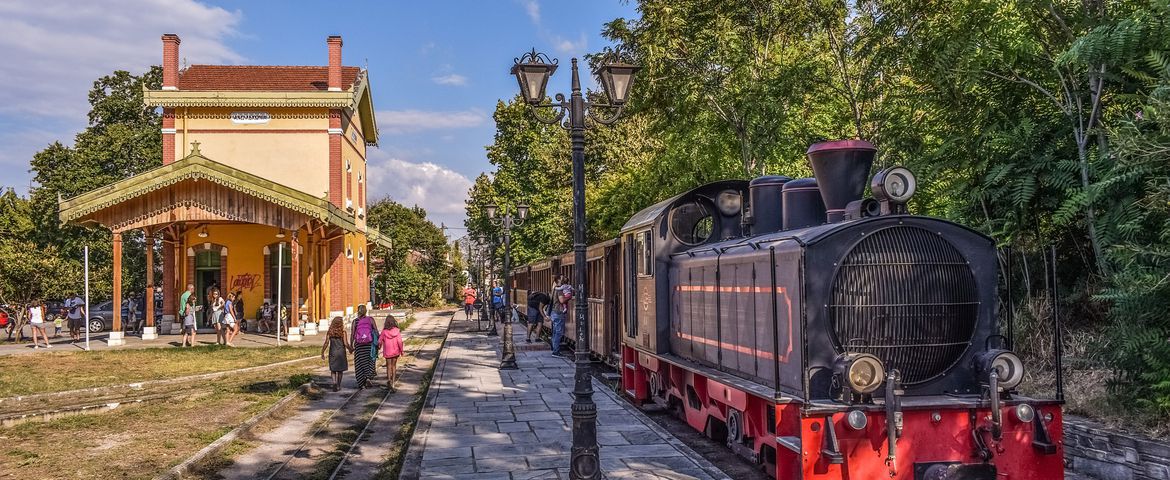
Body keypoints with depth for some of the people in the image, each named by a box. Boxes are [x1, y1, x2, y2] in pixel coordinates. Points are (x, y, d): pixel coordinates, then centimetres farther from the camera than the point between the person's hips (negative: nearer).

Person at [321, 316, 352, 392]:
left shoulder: (329, 332, -2)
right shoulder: (343, 332, -8)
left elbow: (326, 343, -4)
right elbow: (346, 344, -9)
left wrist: (322, 353, 5)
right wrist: (350, 349, 8)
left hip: (332, 353, 1)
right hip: (341, 352, -1)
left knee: (333, 369, 9)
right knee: (340, 370, 12)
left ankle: (334, 383, -12)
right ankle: (338, 385, 17)